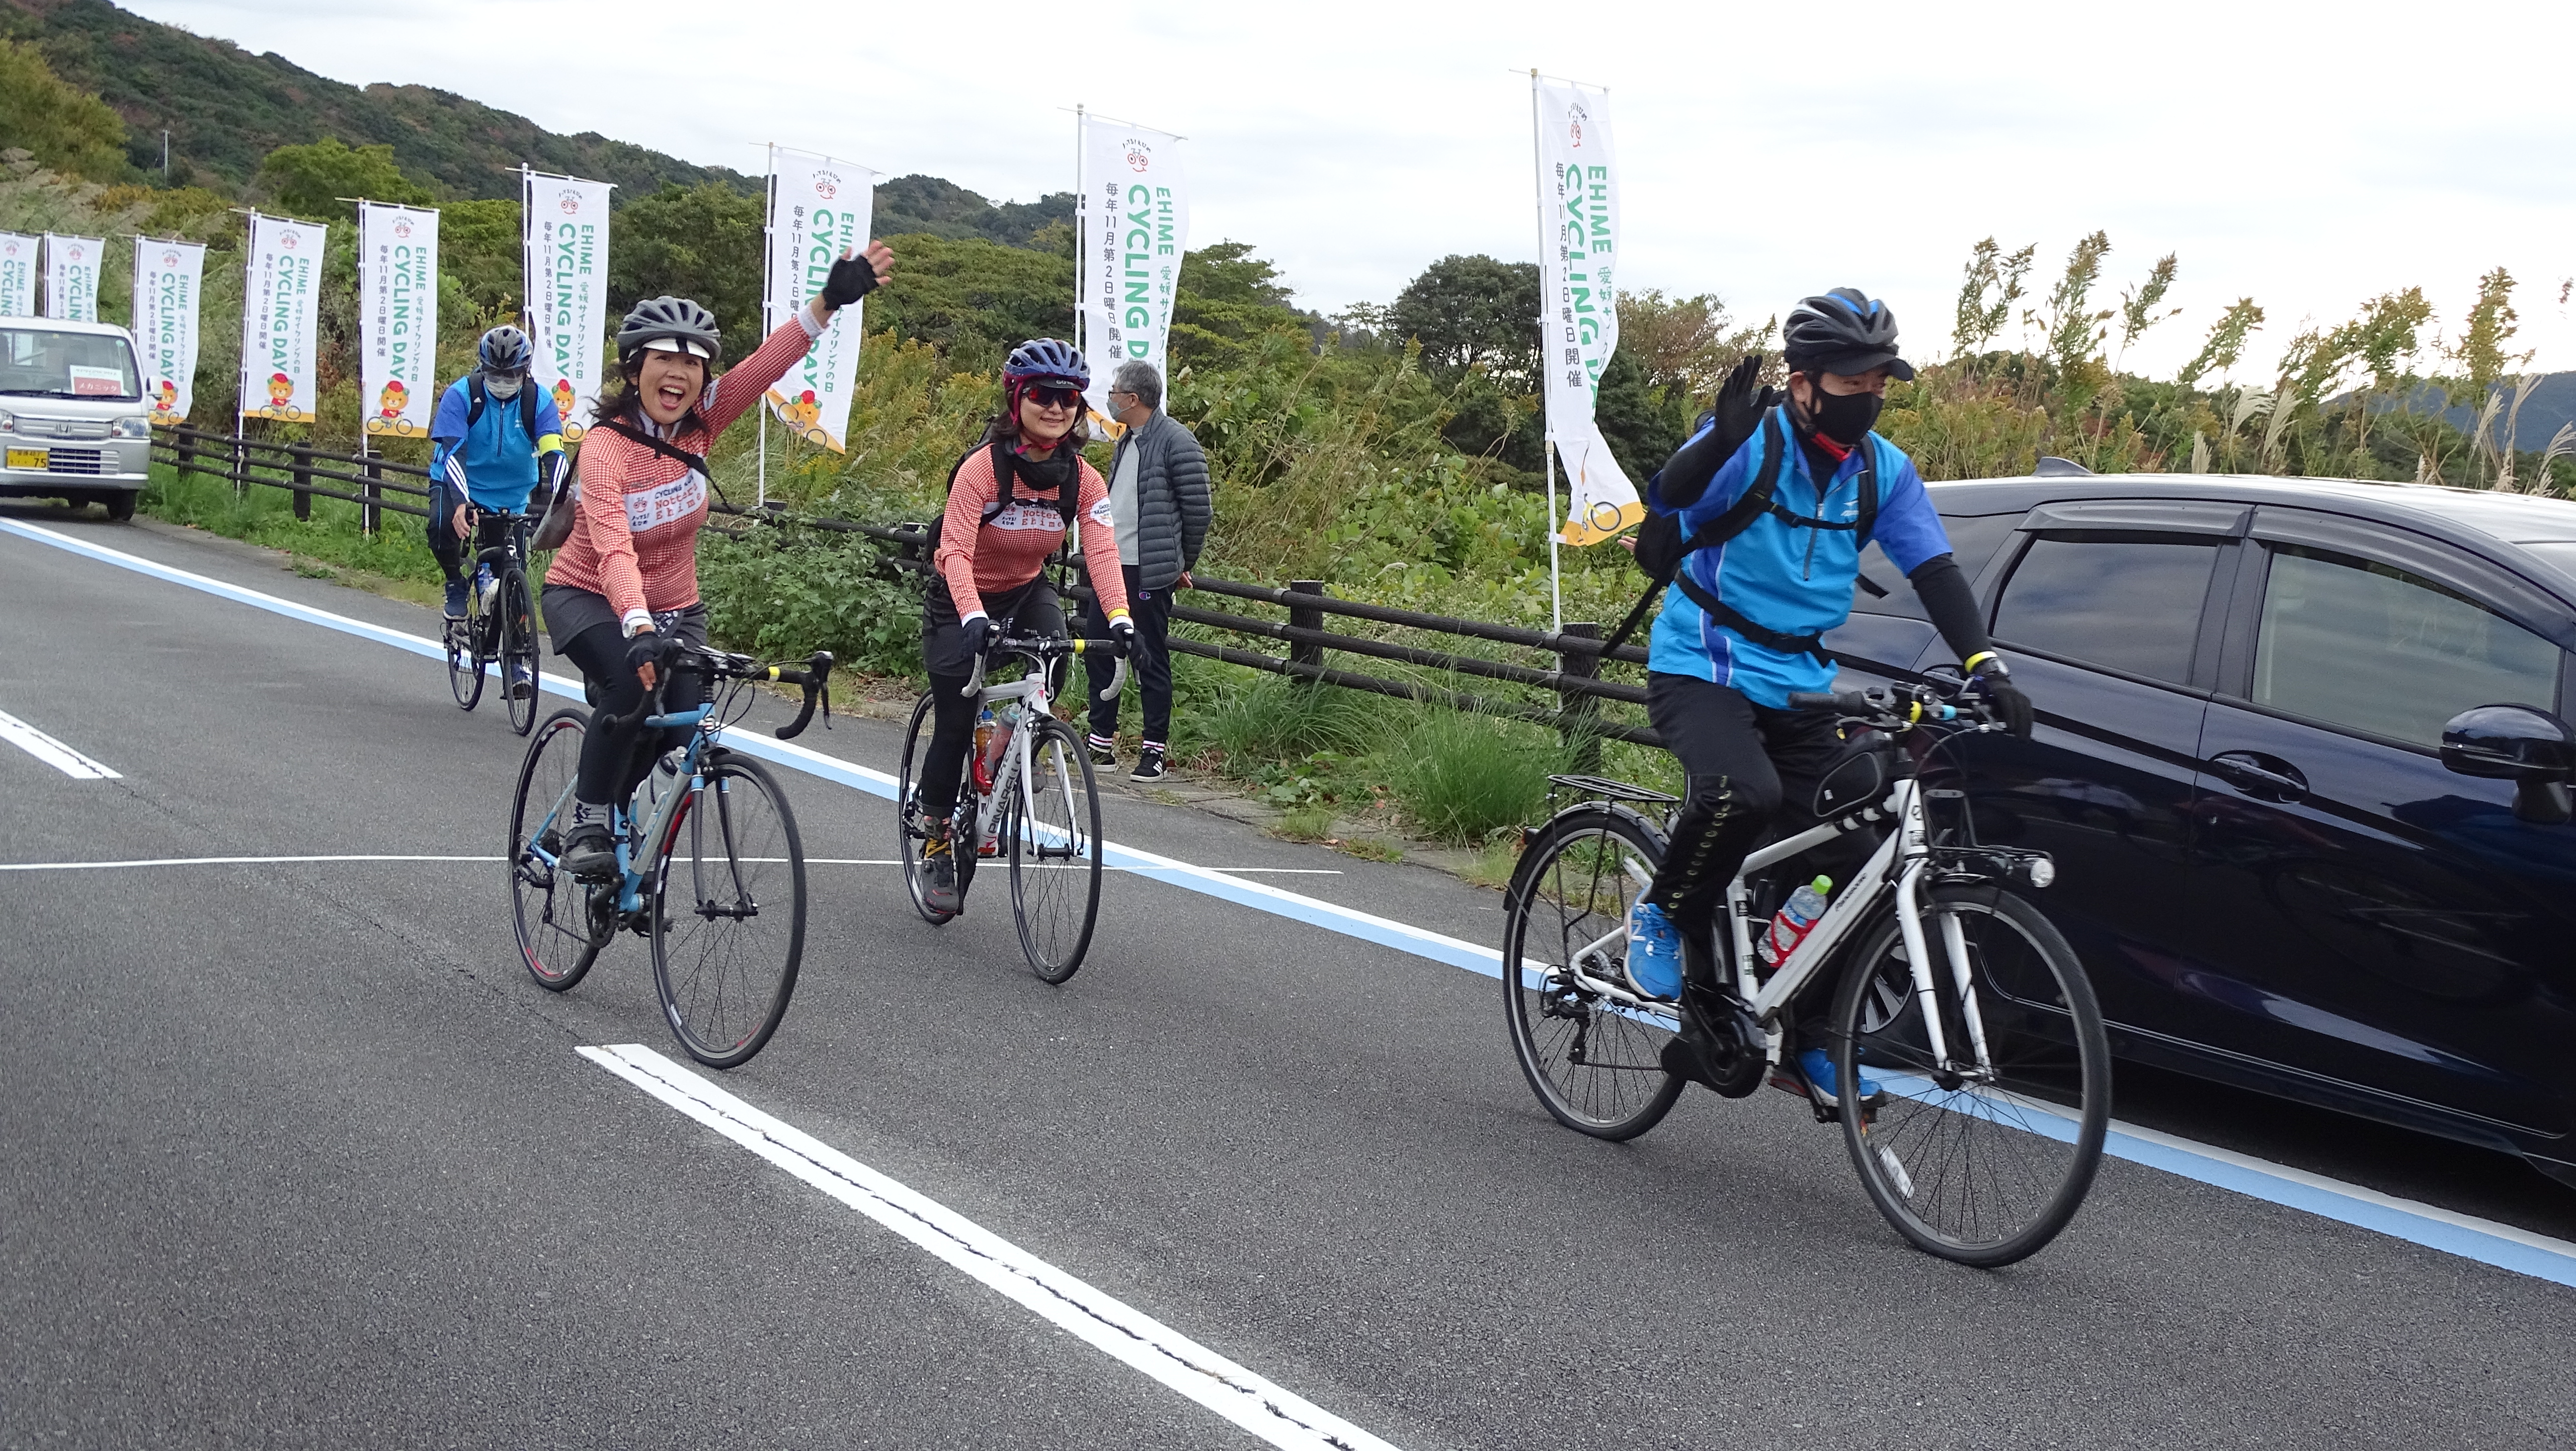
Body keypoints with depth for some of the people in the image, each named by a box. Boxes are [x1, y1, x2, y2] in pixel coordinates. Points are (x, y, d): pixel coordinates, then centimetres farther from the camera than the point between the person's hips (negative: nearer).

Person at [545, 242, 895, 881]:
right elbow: (614, 549, -40)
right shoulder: (606, 445, -26)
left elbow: (767, 365, -21)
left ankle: (609, 798, 15)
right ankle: (587, 822, -14)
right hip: (587, 597, -5)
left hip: (675, 605, 5)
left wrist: (830, 301, -34)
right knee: (631, 682, -33)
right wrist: (638, 628, -55)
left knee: (684, 721, -16)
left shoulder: (700, 425, -10)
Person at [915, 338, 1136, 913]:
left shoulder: (1082, 478, -15)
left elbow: (1103, 552, -26)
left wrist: (1120, 618, -43)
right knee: (955, 727, -6)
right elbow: (956, 551, -36)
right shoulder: (983, 467, -27)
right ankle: (935, 843, 14)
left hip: (1027, 590, 3)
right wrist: (974, 617, -53)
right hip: (961, 597, -3)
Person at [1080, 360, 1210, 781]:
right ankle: (1101, 744, 20)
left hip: (1149, 572, -9)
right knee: (1099, 651, 11)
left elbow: (1198, 509, -11)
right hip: (1112, 566, 9)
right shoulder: (1127, 441, 15)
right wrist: (1097, 550, 20)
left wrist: (1184, 565, -4)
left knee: (1152, 660, -2)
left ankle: (1155, 751, 5)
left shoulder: (1176, 442, -13)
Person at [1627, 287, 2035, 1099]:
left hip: (1798, 687, 6)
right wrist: (1722, 440, -51)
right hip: (1700, 669, -6)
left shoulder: (1885, 471, 2)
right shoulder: (1749, 445, -14)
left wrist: (1985, 665, -18)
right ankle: (1666, 912, -5)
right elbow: (1667, 499, -31)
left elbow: (1935, 570, -3)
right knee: (1743, 793, -34)